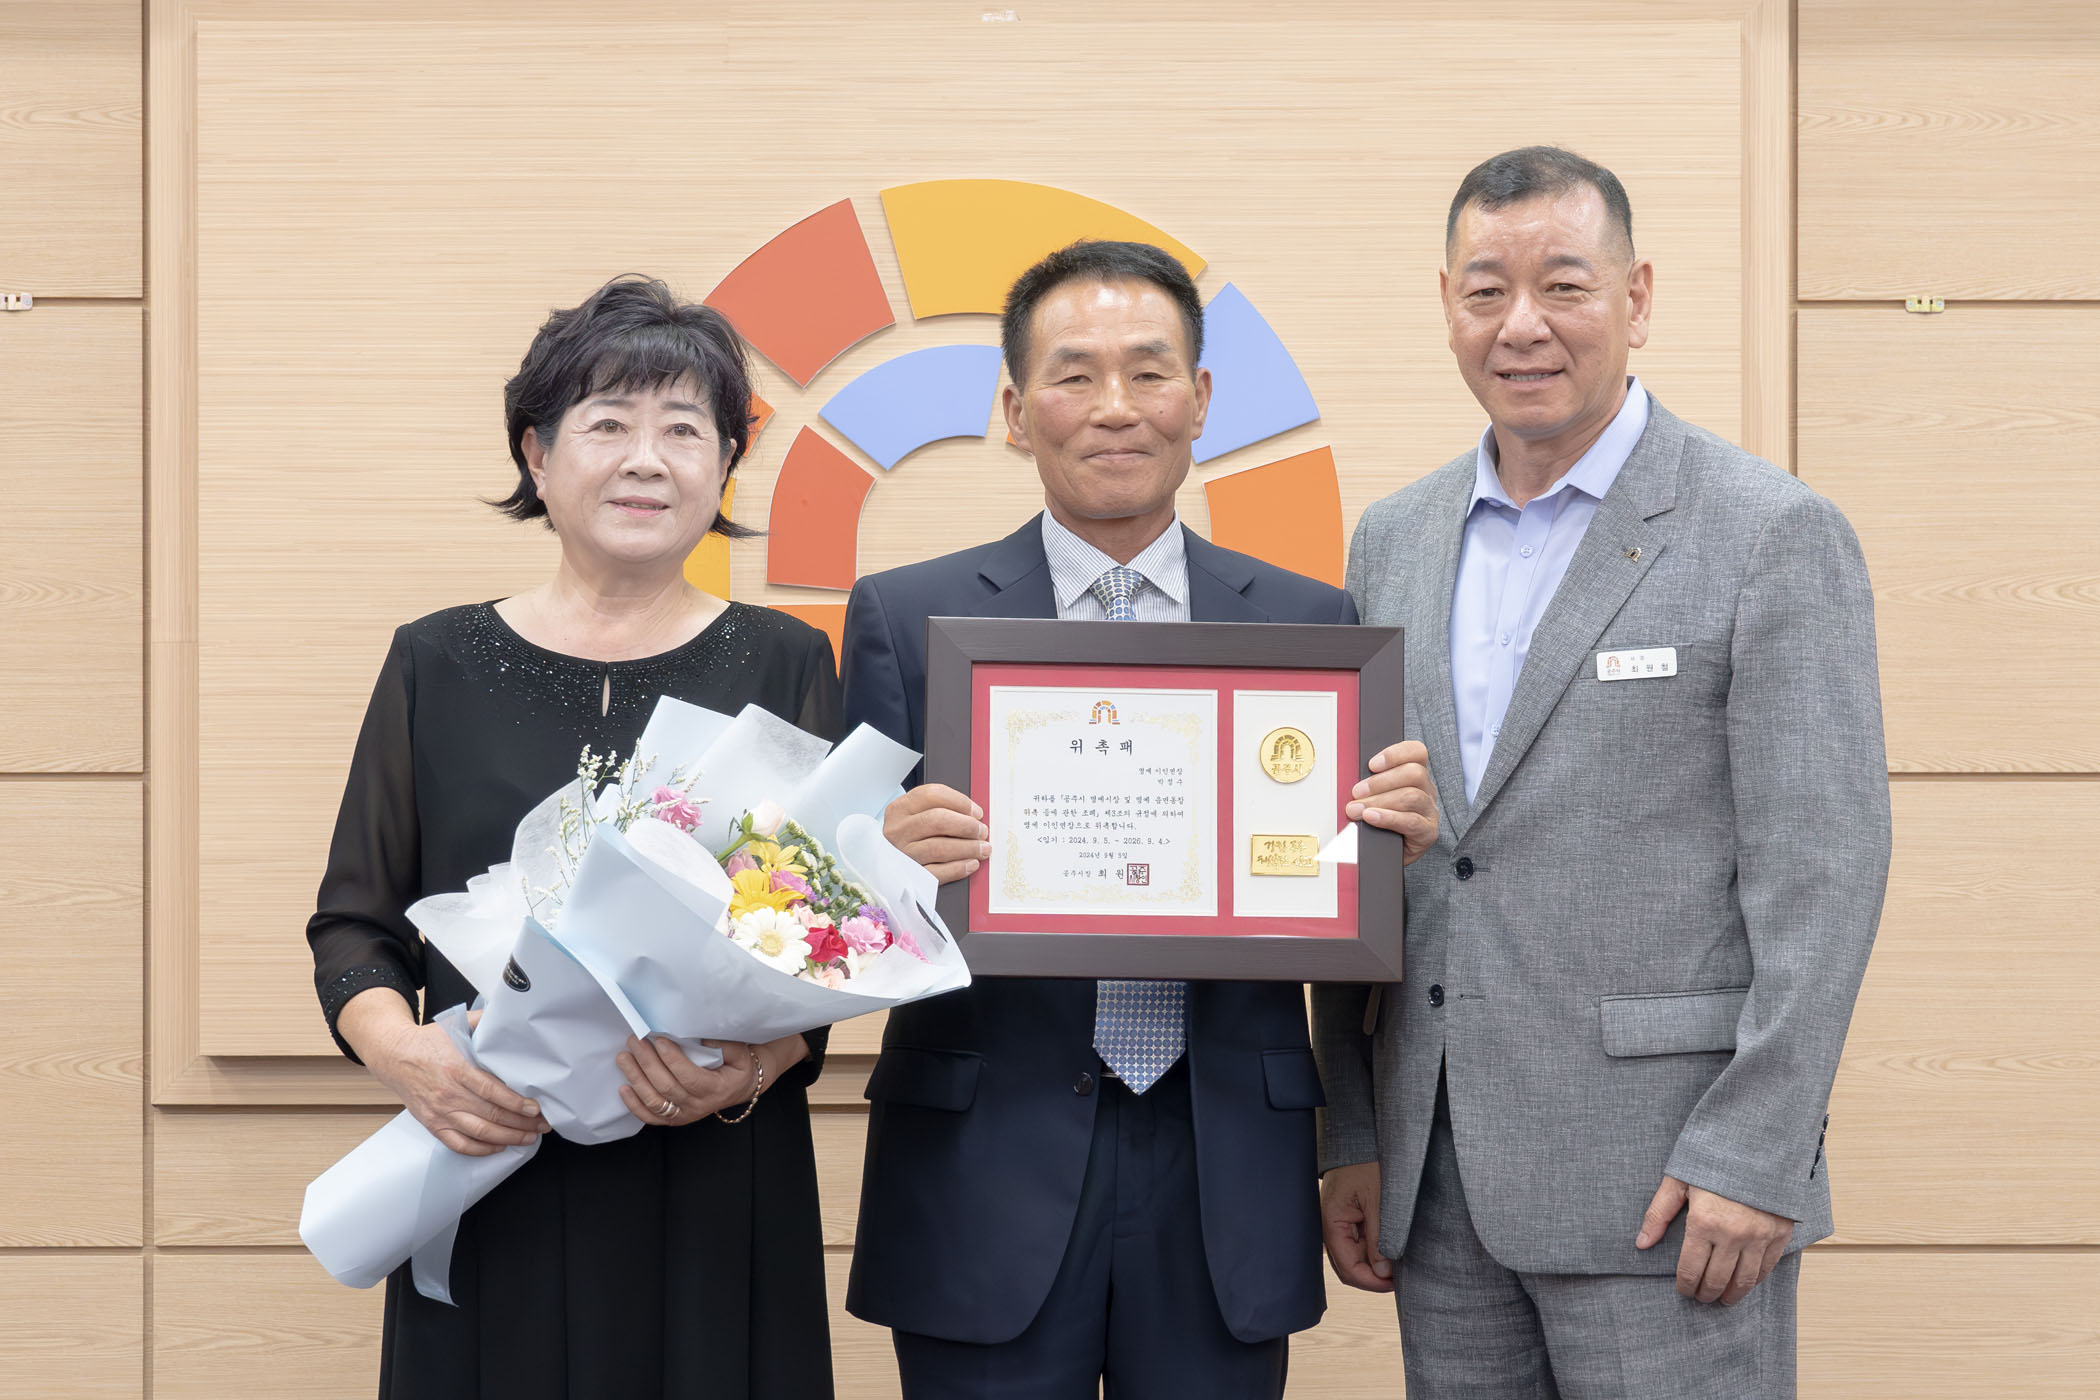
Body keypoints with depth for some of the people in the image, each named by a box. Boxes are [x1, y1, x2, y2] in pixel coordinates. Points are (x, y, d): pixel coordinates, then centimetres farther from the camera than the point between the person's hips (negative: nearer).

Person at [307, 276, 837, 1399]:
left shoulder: (782, 666, 5)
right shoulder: (438, 664, 6)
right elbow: (354, 925, 8)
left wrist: (757, 1064, -16)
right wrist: (398, 1049, -13)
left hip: (715, 1206, 0)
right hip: (491, 1201, 0)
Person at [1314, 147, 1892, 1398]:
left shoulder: (1774, 533, -5)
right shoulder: (1395, 542, 12)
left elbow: (1821, 868, -10)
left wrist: (1752, 1156, -15)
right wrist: (1352, 1133, 10)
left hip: (1667, 1180, -5)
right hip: (1440, 1185, 5)